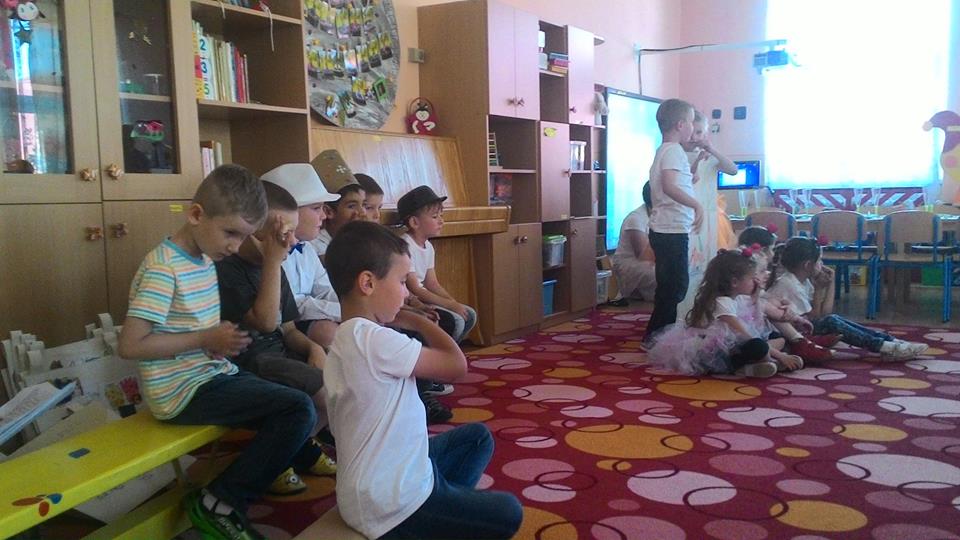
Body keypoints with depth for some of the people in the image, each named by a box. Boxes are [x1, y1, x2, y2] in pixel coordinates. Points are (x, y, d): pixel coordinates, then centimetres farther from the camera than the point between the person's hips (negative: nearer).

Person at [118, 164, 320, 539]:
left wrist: (222, 338, -2)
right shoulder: (163, 269, -18)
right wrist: (206, 340, -18)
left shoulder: (204, 259, 9)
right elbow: (130, 345, -23)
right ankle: (220, 503, -8)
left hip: (211, 375, 10)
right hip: (185, 391, -10)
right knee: (299, 409, -19)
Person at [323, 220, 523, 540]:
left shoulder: (351, 337, 5)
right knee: (507, 513, 6)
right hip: (390, 504, -9)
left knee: (477, 436, 23)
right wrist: (416, 322, -8)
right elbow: (456, 365, -20)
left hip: (386, 480, 9)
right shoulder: (372, 339, -27)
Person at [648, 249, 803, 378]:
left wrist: (755, 298, 8)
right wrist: (779, 355, -22)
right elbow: (746, 336, -24)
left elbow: (756, 325, 17)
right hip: (713, 356, -10)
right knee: (759, 347, -32)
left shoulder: (737, 298, 9)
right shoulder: (722, 302, -19)